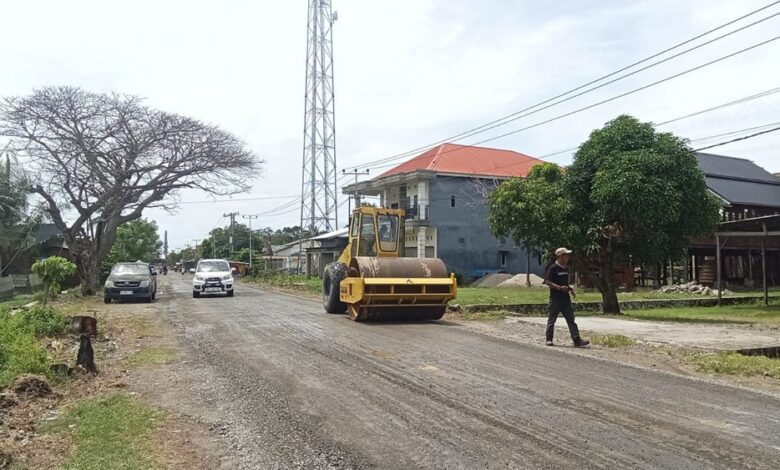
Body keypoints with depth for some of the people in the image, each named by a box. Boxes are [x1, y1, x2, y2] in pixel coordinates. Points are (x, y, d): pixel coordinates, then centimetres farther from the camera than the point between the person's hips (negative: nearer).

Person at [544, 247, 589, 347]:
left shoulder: (566, 268, 13)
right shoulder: (553, 268, -10)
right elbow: (547, 282, -14)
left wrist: (570, 289, 7)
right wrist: (559, 287, -22)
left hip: (566, 298, 7)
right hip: (555, 299, -7)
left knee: (571, 320, 2)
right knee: (552, 319, 4)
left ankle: (577, 340, -1)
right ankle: (549, 339, 15)